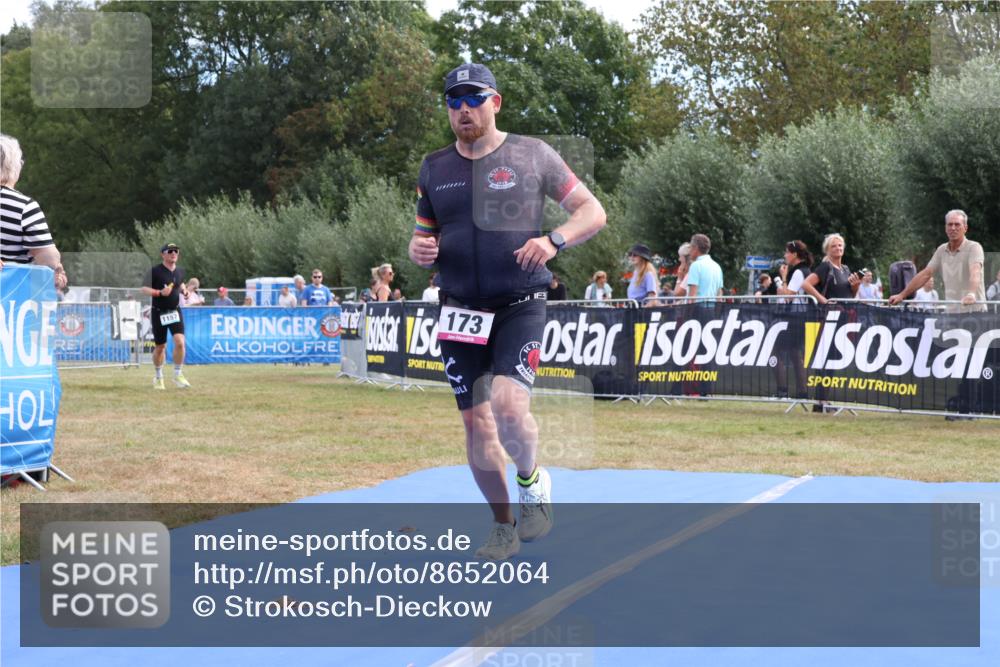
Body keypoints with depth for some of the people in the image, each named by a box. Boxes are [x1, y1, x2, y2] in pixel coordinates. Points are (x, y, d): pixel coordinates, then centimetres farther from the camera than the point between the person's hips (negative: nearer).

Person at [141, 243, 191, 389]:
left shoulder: (180, 271, 7)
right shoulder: (155, 271, -9)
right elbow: (144, 289, -13)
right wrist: (160, 292, -27)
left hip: (175, 311, 3)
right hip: (159, 313, -3)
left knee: (180, 342, -16)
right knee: (160, 346, 7)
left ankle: (178, 375, -3)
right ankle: (158, 377, 28)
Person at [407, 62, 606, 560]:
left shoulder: (533, 155, 1)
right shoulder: (434, 168, 11)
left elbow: (593, 212, 3)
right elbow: (421, 240, 19)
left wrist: (554, 240, -16)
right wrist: (419, 250, -6)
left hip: (520, 307, -4)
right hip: (460, 310, 4)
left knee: (508, 404, -23)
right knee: (476, 423, 3)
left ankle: (531, 479, 8)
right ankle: (504, 528, 20)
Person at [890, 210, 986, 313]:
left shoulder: (974, 247, -8)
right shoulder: (942, 250, 11)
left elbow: (975, 273, -26)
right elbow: (925, 274, 15)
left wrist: (971, 294, -45)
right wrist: (902, 295, 12)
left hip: (974, 311, -5)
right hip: (951, 312, 5)